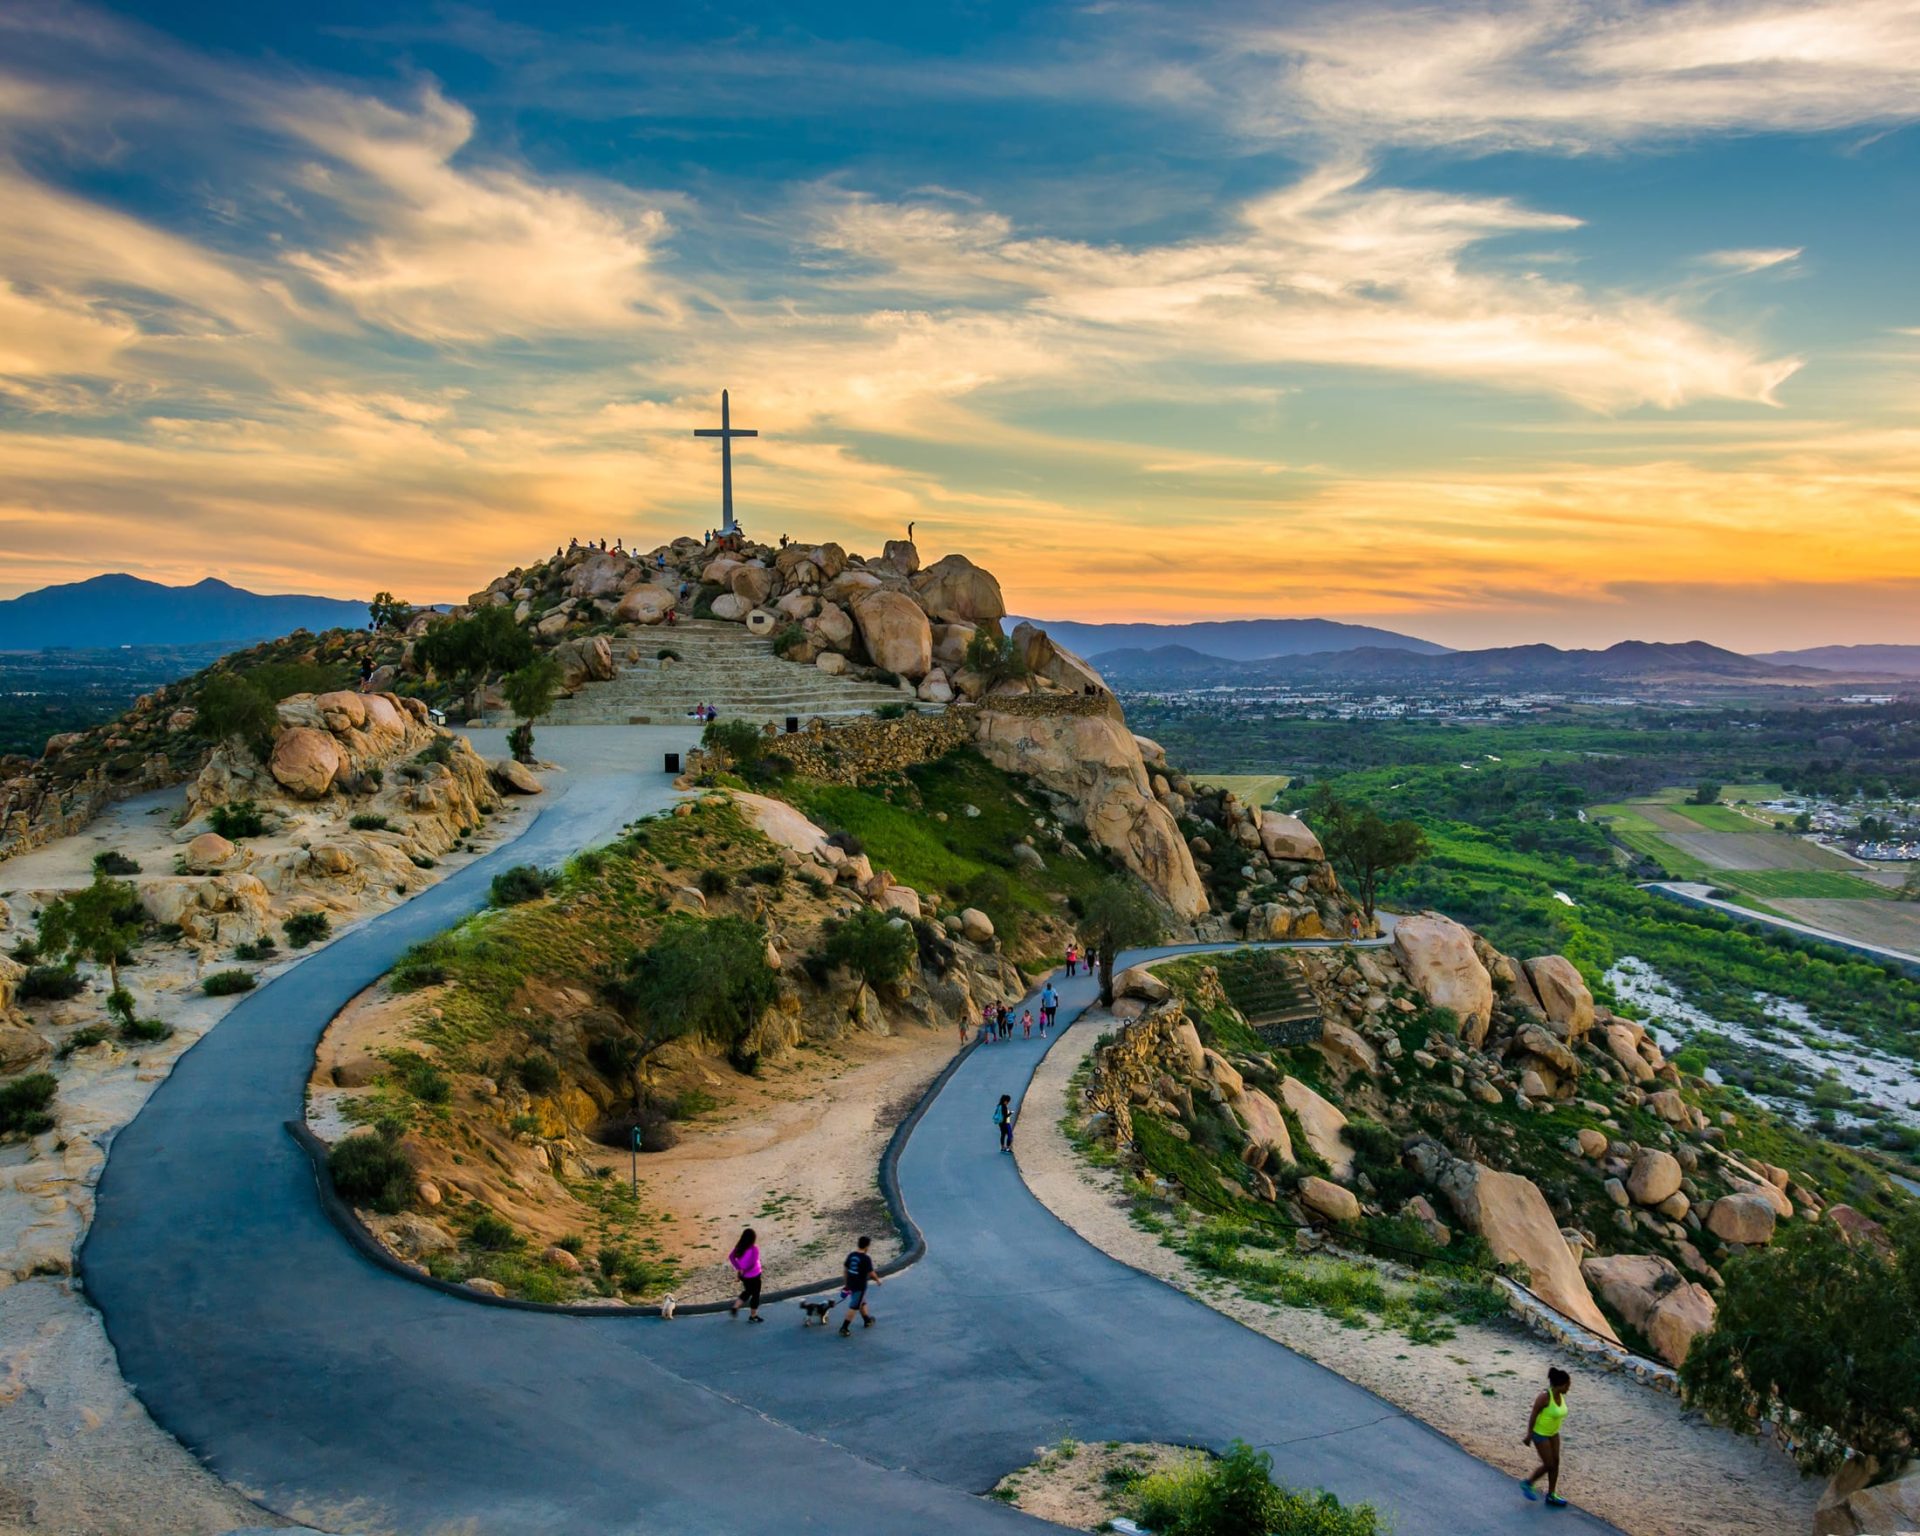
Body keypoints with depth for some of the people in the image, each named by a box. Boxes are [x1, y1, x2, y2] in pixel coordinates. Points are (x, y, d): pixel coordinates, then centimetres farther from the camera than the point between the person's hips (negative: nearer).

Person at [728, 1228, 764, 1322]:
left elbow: (731, 1257, -9)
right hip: (753, 1275, -6)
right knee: (755, 1294, 13)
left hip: (743, 1275, 6)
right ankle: (753, 1316, 24)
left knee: (747, 1291, 28)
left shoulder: (739, 1247, -5)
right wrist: (745, 1270, -15)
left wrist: (738, 1268, -14)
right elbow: (753, 1263, -30)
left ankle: (735, 1308, 22)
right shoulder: (754, 1249, -24)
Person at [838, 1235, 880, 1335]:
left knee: (862, 1302, 26)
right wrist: (877, 1280, 6)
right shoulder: (866, 1258, -19)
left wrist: (846, 1283, 21)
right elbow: (871, 1273, -14)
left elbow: (846, 1270, 10)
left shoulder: (851, 1255, 2)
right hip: (860, 1286, -7)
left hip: (851, 1284, 7)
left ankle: (867, 1320, 43)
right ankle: (844, 1328, -1)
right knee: (853, 1307, 0)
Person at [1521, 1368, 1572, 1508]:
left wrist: (1554, 1430, 17)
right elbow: (1533, 1416, -22)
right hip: (1540, 1434, -8)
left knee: (1556, 1462, 10)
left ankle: (1551, 1495, 23)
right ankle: (1527, 1483, 20)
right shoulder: (1545, 1397, -29)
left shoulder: (1560, 1395, -5)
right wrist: (1529, 1436, -16)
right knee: (1548, 1465, -1)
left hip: (1553, 1433, 8)